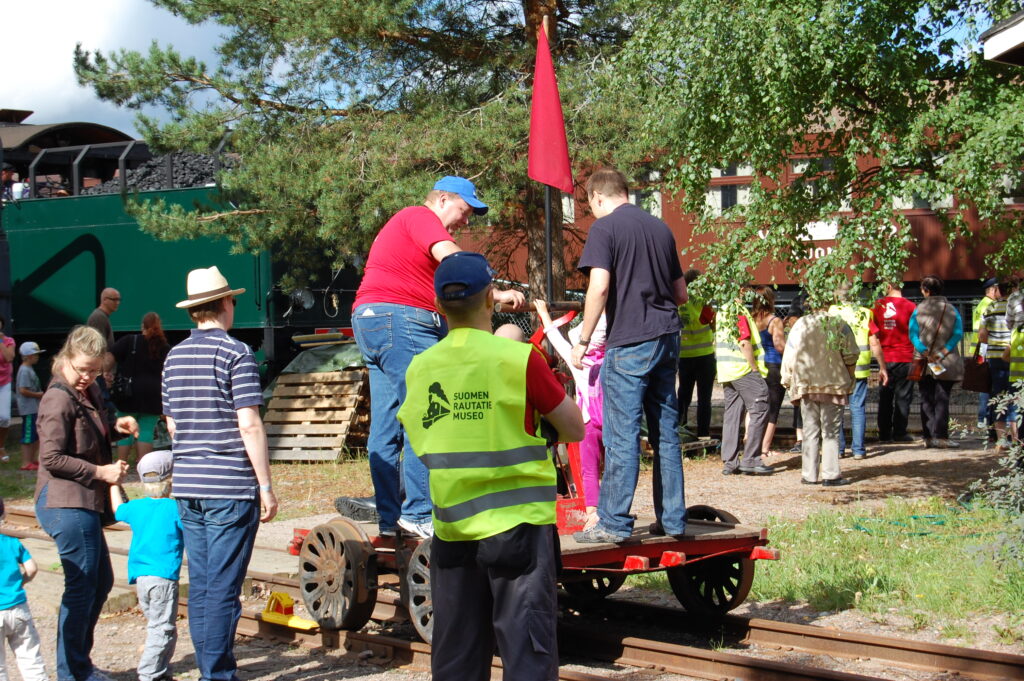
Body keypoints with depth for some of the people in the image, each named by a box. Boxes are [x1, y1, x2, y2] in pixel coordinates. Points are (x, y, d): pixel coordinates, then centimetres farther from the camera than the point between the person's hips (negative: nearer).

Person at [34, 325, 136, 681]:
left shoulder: (89, 394, 14)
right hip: (67, 504, -10)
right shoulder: (59, 399, -15)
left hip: (85, 504, 10)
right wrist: (100, 472, -18)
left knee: (100, 582, 16)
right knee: (81, 585, -4)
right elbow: (51, 458, -19)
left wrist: (115, 426, 7)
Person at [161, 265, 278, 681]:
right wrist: (266, 486, -10)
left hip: (187, 488, 7)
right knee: (222, 588, -3)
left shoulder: (174, 356, 11)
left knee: (199, 585, 12)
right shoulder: (235, 354, -9)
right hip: (231, 489, -7)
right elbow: (249, 427, -14)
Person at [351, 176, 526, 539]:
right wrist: (497, 294, -19)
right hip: (402, 320, -11)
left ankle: (388, 517, 10)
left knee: (386, 425, 8)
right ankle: (419, 513, -13)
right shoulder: (420, 216, -3)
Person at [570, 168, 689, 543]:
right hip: (667, 338, 7)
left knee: (622, 434, -4)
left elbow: (600, 286, -15)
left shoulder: (605, 227, -5)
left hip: (629, 342, -7)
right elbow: (681, 294, 18)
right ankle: (672, 519, 14)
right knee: (666, 431, 11)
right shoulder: (660, 227, 15)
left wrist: (583, 340, -7)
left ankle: (614, 523, -3)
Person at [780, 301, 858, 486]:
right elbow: (851, 355, -3)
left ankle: (809, 475, 9)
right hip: (833, 385, -2)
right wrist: (849, 379, 10)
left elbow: (789, 357, 2)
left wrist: (788, 381, 12)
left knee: (810, 431, 10)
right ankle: (831, 475, -1)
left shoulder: (799, 325, 2)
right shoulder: (839, 325, -3)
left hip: (806, 385, 2)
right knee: (831, 432, 3)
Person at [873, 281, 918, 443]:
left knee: (884, 396, 9)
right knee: (902, 396, 2)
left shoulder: (878, 305, 1)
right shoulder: (909, 306, -7)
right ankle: (899, 432, 1)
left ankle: (884, 433, 10)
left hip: (884, 357, 3)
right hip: (905, 357, -3)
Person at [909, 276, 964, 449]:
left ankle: (929, 436, 7)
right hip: (946, 363, -1)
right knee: (942, 399, 1)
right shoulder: (952, 310, 2)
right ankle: (940, 436, -8)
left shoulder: (918, 310, 0)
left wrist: (926, 352, -14)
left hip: (923, 363, 1)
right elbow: (958, 333, -9)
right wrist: (944, 351, -12)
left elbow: (913, 335, -9)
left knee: (926, 400, 8)